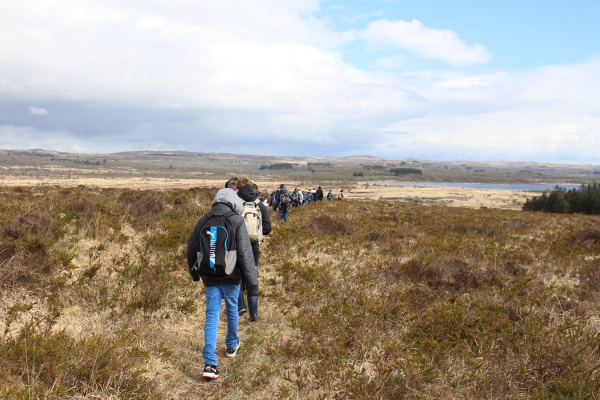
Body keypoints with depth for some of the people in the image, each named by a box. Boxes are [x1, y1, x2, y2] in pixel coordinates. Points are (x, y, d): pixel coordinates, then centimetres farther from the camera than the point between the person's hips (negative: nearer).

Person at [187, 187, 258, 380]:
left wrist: (195, 273, 28)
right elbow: (245, 254, -15)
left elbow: (192, 250, 11)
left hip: (210, 278, 2)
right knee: (232, 311, 20)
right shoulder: (236, 221, -10)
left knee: (211, 317, 4)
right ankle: (232, 346, 42)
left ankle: (210, 363, -5)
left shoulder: (203, 221, 2)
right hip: (231, 277, -2)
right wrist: (252, 283, -11)